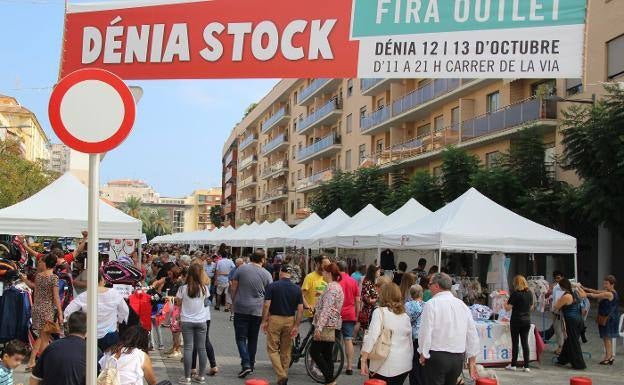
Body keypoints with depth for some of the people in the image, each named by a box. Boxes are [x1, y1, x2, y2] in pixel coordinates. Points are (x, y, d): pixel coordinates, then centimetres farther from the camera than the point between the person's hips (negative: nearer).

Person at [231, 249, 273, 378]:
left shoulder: (241, 269, -3)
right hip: (257, 311, 2)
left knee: (241, 338, 0)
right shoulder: (267, 274, 1)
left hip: (241, 309, -2)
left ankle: (246, 364, -14)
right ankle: (251, 365, 21)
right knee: (253, 339, 14)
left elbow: (234, 288, 0)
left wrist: (234, 302, 14)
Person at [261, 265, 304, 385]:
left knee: (272, 349, 4)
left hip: (275, 320, -3)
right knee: (286, 350, 13)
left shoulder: (272, 286, -8)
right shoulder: (297, 289, 0)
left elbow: (267, 305, -11)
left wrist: (264, 321, -2)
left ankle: (281, 375, -12)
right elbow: (300, 309, -4)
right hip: (290, 321, 3)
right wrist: (296, 326, -1)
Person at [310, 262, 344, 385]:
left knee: (314, 352, -6)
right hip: (332, 325, 10)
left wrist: (319, 327, -25)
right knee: (327, 354, 10)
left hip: (326, 325, -10)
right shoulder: (337, 287, 17)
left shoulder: (331, 288, -14)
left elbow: (326, 309, -21)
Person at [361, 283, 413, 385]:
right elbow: (410, 342, 15)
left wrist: (364, 360, -17)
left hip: (385, 366, -5)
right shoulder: (405, 316, 10)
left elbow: (372, 336, -17)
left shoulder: (380, 312, -7)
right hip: (404, 366, 5)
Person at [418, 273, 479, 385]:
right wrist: (472, 361, 16)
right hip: (459, 358, 6)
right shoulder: (462, 305, 7)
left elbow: (425, 332, -13)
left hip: (437, 356, -5)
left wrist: (423, 354, 0)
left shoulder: (432, 304, -10)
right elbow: (472, 335, 9)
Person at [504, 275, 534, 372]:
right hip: (527, 321, 5)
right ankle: (526, 366, 6)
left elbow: (508, 308, -13)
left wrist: (505, 304, 7)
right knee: (525, 342, 7)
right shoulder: (530, 293, 3)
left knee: (515, 343, 4)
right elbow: (531, 307, 15)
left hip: (516, 321, -5)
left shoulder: (515, 294, -14)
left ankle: (513, 365, 11)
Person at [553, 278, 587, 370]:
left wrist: (557, 301, 9)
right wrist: (578, 287, 39)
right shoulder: (576, 293, 5)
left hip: (571, 321, -8)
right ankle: (563, 359, 31)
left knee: (573, 342, 1)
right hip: (579, 319, 8)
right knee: (569, 340, 19)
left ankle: (579, 364, 5)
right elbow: (584, 295, 29)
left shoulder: (565, 296, -18)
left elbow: (555, 307, -9)